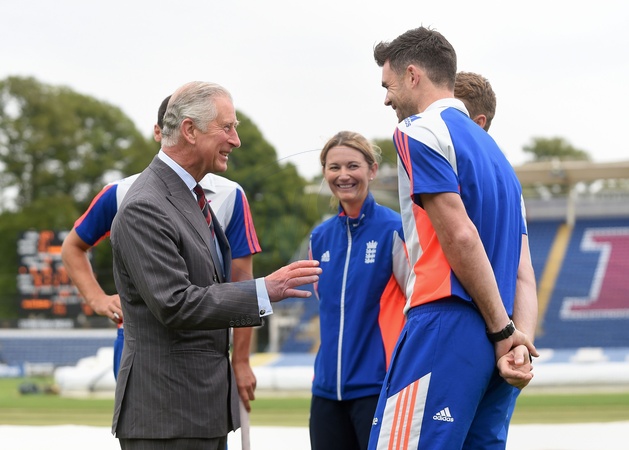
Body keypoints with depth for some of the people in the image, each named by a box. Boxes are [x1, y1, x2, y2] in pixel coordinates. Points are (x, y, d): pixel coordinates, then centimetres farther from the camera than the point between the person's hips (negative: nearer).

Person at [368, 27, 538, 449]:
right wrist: (518, 343, 3)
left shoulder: (419, 130, -2)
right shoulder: (493, 149, 25)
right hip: (495, 337, 9)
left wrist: (503, 331, -9)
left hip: (446, 324, -9)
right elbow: (521, 272, 16)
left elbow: (460, 236, -13)